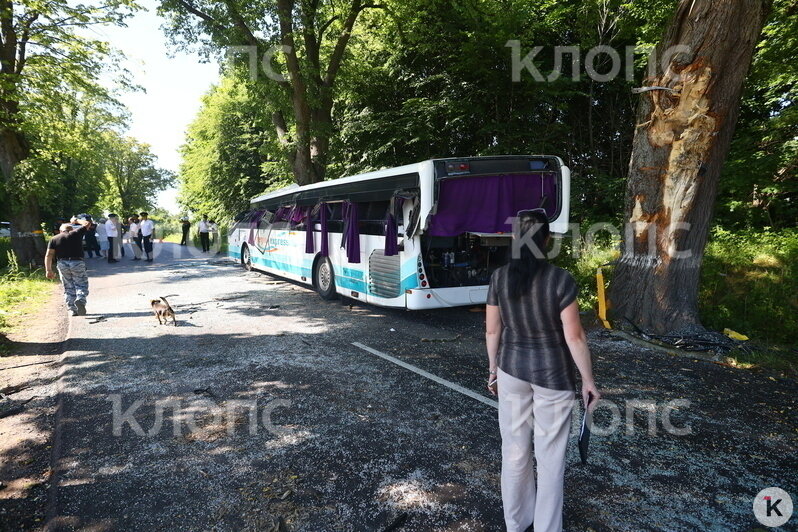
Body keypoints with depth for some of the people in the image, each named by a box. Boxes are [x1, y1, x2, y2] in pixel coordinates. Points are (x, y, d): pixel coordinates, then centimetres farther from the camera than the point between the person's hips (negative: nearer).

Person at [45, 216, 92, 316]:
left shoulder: (54, 239, 12)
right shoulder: (76, 233, 5)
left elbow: (48, 255, 3)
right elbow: (87, 223, 22)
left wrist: (48, 270, 1)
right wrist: (76, 221, 36)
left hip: (62, 264, 3)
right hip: (77, 263, -3)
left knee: (68, 288, 11)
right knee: (82, 285, 3)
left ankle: (73, 310, 10)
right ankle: (80, 300, -24)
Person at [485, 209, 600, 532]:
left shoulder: (499, 277, -8)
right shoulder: (561, 280, -17)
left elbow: (492, 330, -1)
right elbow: (574, 337, -14)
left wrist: (493, 368, 12)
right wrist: (588, 381, -3)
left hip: (512, 369, 3)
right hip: (553, 373, -3)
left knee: (514, 448, 17)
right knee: (549, 454, 13)